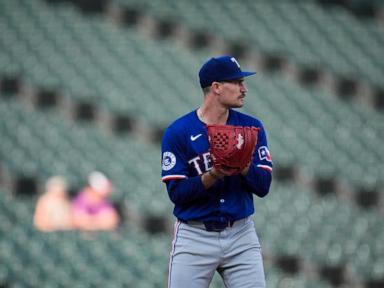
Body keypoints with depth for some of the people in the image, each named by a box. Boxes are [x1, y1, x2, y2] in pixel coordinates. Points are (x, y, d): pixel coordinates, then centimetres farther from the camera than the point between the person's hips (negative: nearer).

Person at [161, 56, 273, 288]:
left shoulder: (251, 127, 4)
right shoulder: (178, 132, -5)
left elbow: (263, 186, -1)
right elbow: (176, 192, -10)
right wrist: (213, 176, -25)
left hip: (241, 235, 3)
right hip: (194, 236, -3)